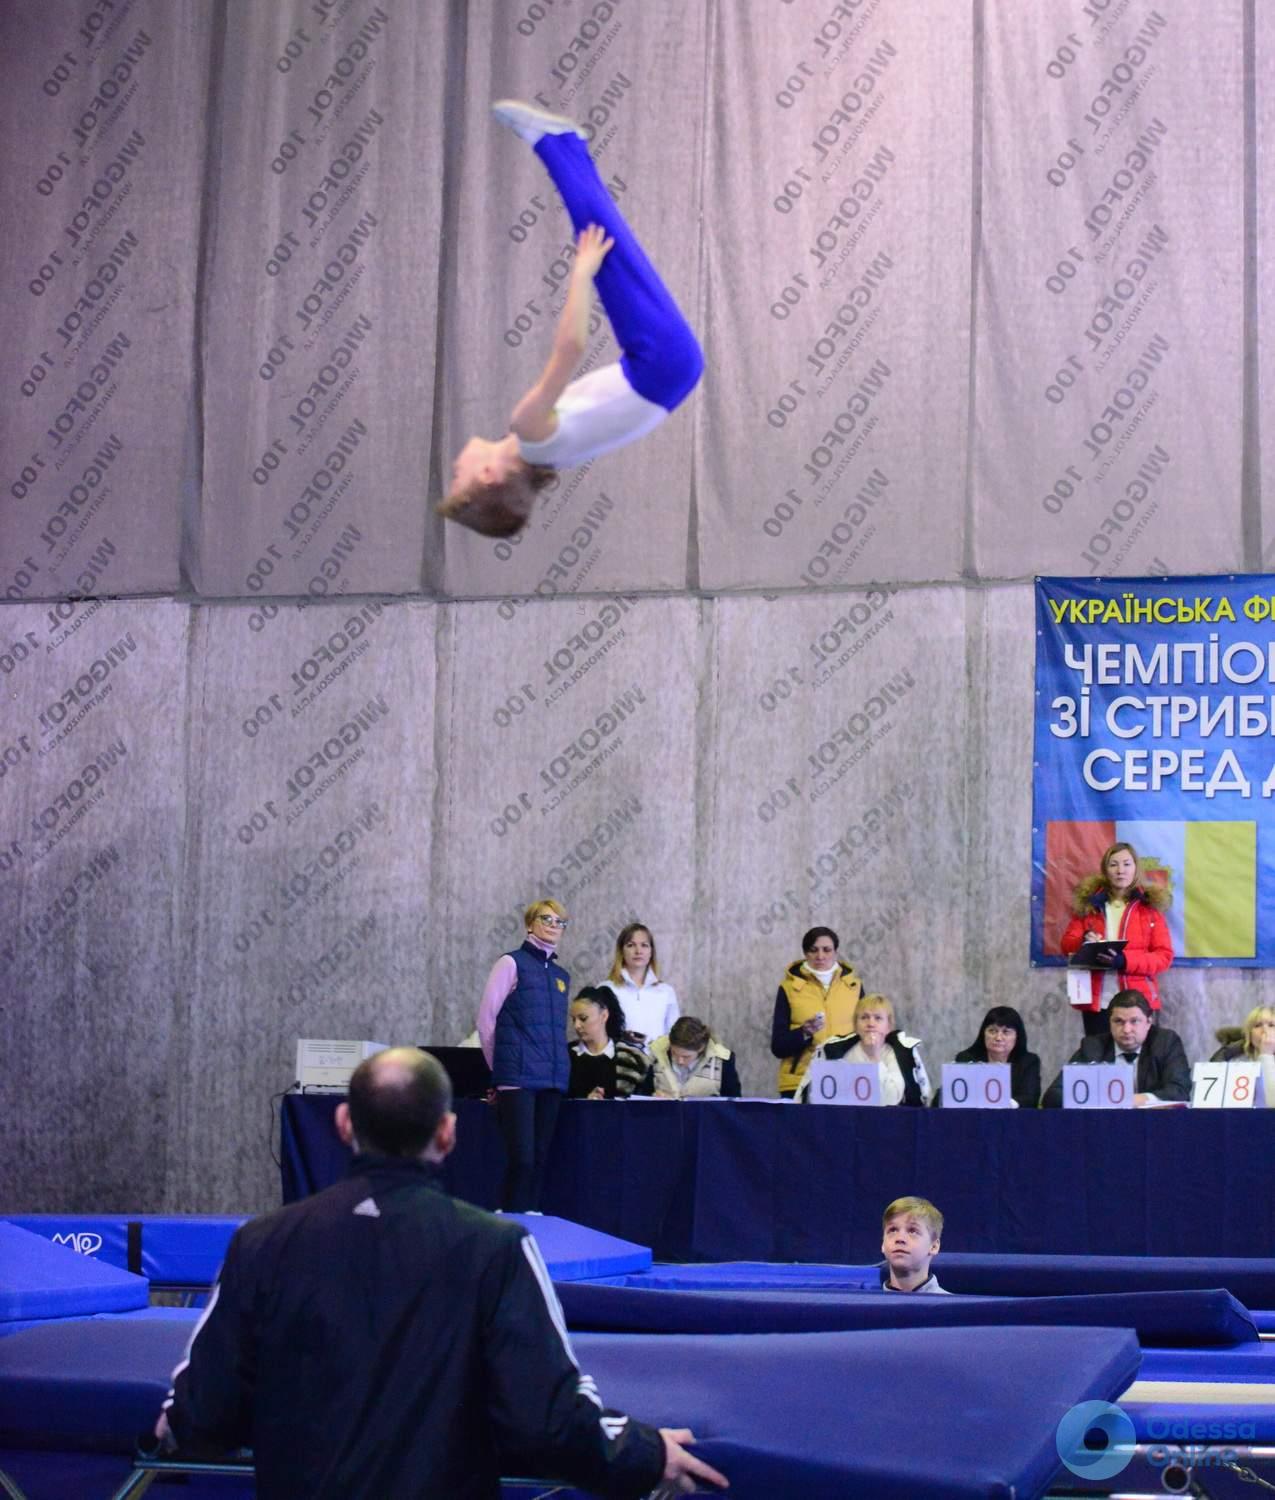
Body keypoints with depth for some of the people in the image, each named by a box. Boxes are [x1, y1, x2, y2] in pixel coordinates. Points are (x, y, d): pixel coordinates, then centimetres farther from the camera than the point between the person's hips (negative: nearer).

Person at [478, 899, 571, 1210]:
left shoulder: (561, 975, 17)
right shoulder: (512, 963, 0)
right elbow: (486, 1017, -1)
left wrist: (558, 1067, 16)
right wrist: (500, 1066, 2)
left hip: (552, 1079, 6)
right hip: (518, 1079, -6)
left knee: (540, 1159, 5)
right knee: (522, 1158, -12)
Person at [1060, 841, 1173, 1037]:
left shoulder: (1150, 906, 4)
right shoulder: (1088, 903, 9)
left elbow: (1164, 955, -2)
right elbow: (1066, 944, 9)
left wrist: (1124, 960, -19)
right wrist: (1084, 943, -16)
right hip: (1096, 1000, 2)